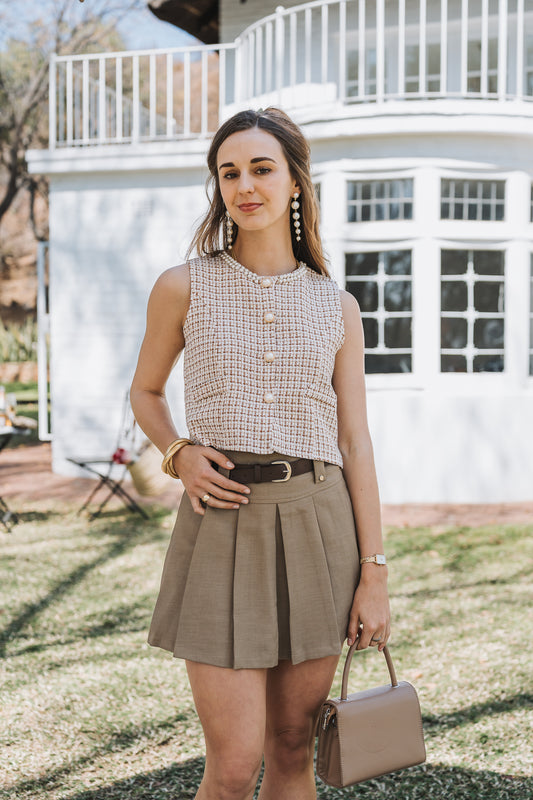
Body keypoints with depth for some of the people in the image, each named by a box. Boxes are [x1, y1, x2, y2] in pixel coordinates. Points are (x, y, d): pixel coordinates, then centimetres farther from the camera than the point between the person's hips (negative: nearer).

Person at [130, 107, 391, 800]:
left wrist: (374, 575, 0)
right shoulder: (183, 288, 2)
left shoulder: (336, 306, 6)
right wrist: (178, 455, -5)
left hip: (318, 528, 2)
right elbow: (145, 391, 17)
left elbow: (355, 443, 5)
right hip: (223, 526, -2)